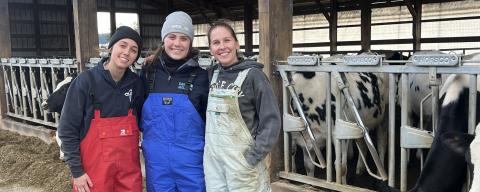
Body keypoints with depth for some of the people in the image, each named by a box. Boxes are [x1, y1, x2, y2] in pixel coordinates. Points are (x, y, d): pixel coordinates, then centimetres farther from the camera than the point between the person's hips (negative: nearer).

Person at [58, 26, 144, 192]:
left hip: (129, 166, 3)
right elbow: (67, 129, -8)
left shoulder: (135, 83, 0)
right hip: (95, 169, -3)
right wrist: (76, 170, -9)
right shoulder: (86, 80, -11)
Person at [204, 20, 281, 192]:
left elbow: (271, 121, -13)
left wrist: (253, 158, -16)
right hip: (212, 160, 5)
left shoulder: (252, 75, -11)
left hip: (241, 160, -5)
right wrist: (208, 148, 6)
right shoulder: (213, 75, 5)